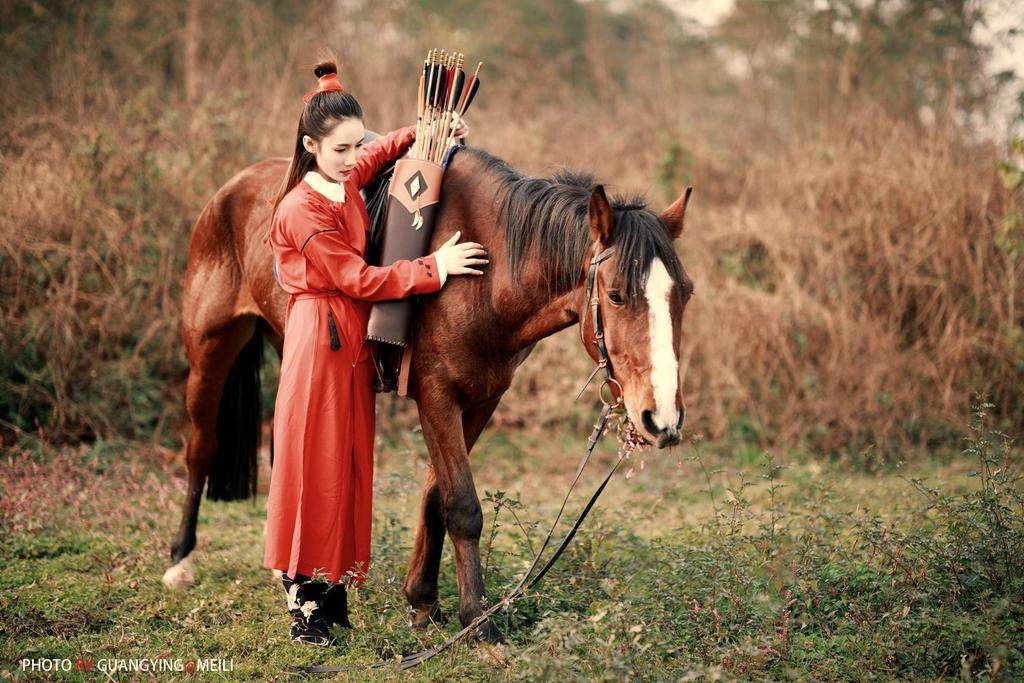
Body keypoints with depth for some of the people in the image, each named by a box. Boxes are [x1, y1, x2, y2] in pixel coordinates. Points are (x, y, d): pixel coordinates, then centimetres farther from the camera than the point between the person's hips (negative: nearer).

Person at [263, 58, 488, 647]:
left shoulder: (349, 180, 6)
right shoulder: (301, 211, -18)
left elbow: (385, 149, 28)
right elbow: (359, 281, -19)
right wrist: (434, 267, -18)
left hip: (356, 343, 8)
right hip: (321, 339, -8)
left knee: (350, 465, 11)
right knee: (314, 468, -3)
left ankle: (336, 593, 19)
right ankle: (306, 605, 4)